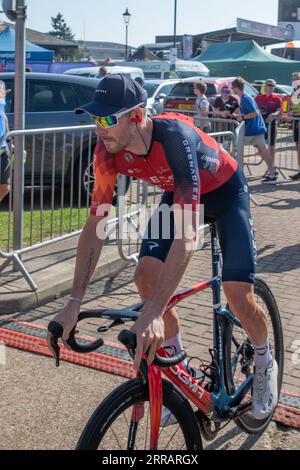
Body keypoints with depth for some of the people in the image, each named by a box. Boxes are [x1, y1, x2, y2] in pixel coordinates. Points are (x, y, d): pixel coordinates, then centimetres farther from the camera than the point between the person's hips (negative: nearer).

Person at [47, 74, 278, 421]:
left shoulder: (174, 135, -42)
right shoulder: (108, 152, -24)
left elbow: (187, 235, -48)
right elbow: (95, 224, -18)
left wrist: (153, 313, -55)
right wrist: (73, 303, -24)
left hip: (226, 190, -5)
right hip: (178, 192, 5)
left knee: (238, 295, -14)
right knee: (145, 277, -10)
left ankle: (264, 364, 18)